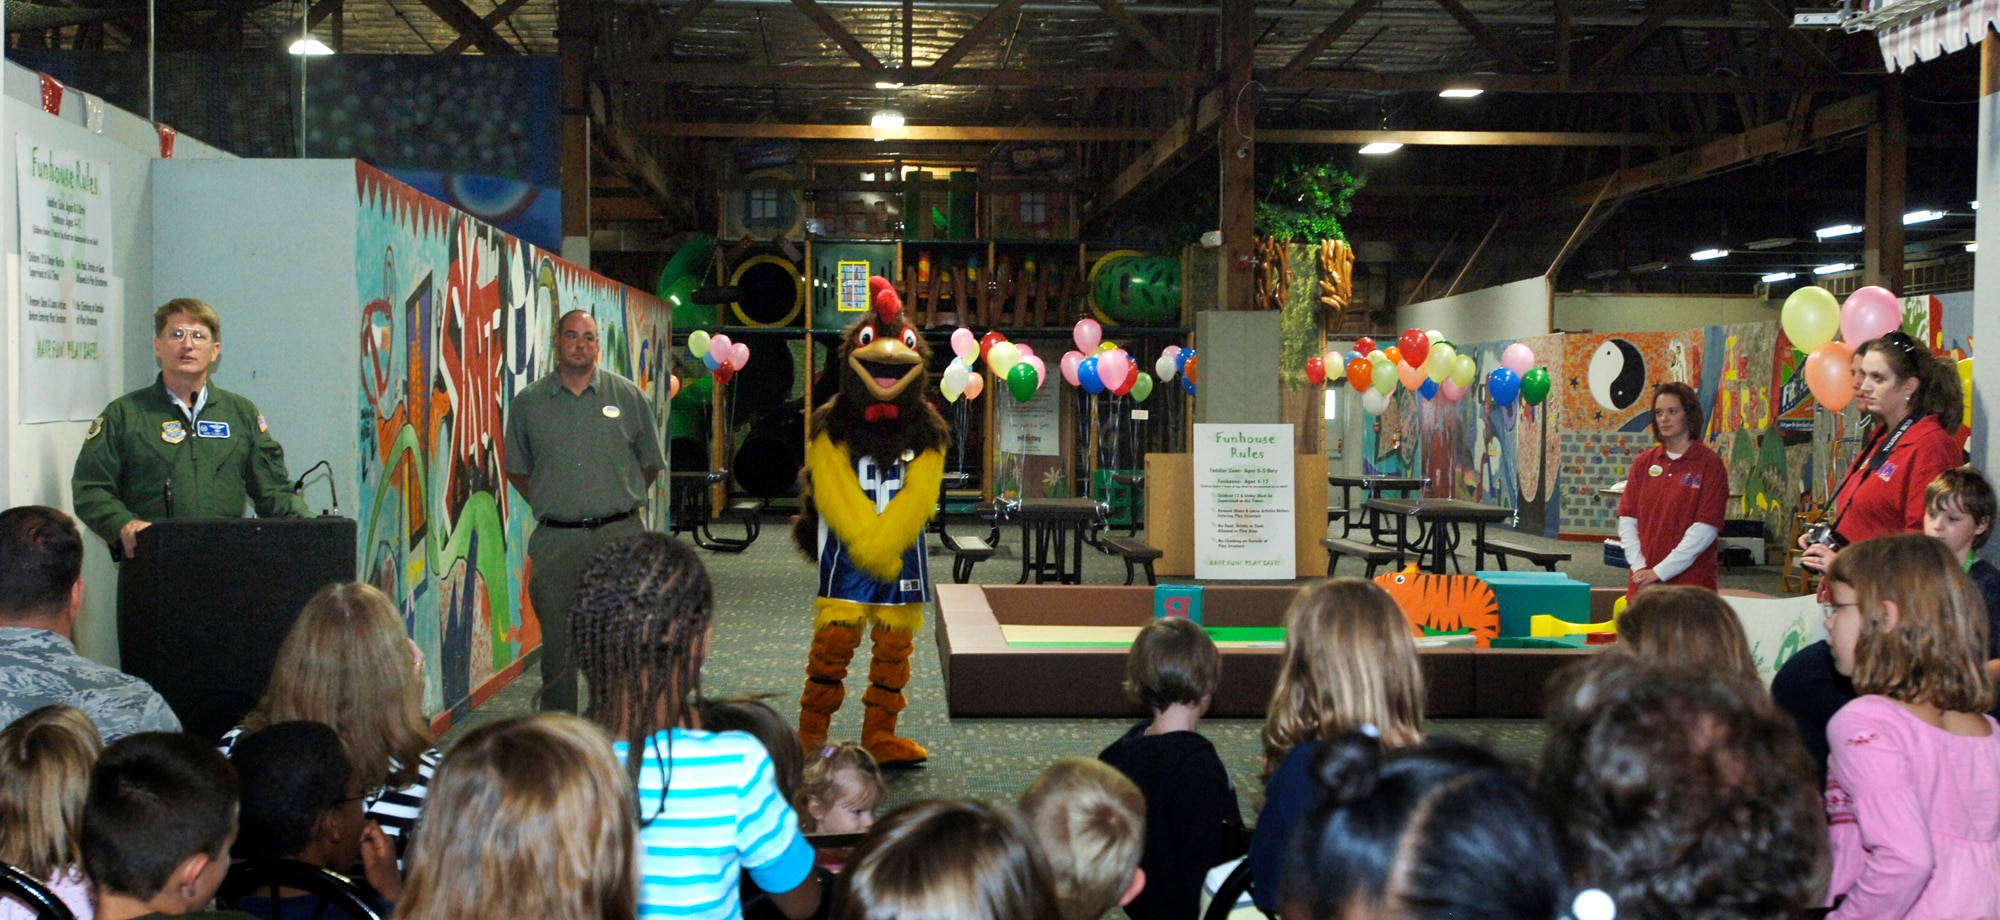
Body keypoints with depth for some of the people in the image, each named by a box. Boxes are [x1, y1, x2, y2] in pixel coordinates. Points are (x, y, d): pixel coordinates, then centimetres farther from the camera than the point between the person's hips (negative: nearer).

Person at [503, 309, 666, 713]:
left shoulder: (629, 397, 6)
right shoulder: (529, 402, 7)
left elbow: (650, 463, 15)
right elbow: (516, 468, 17)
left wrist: (623, 500, 9)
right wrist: (547, 504, 8)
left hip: (618, 537, -1)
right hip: (555, 541, 1)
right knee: (557, 645, 4)